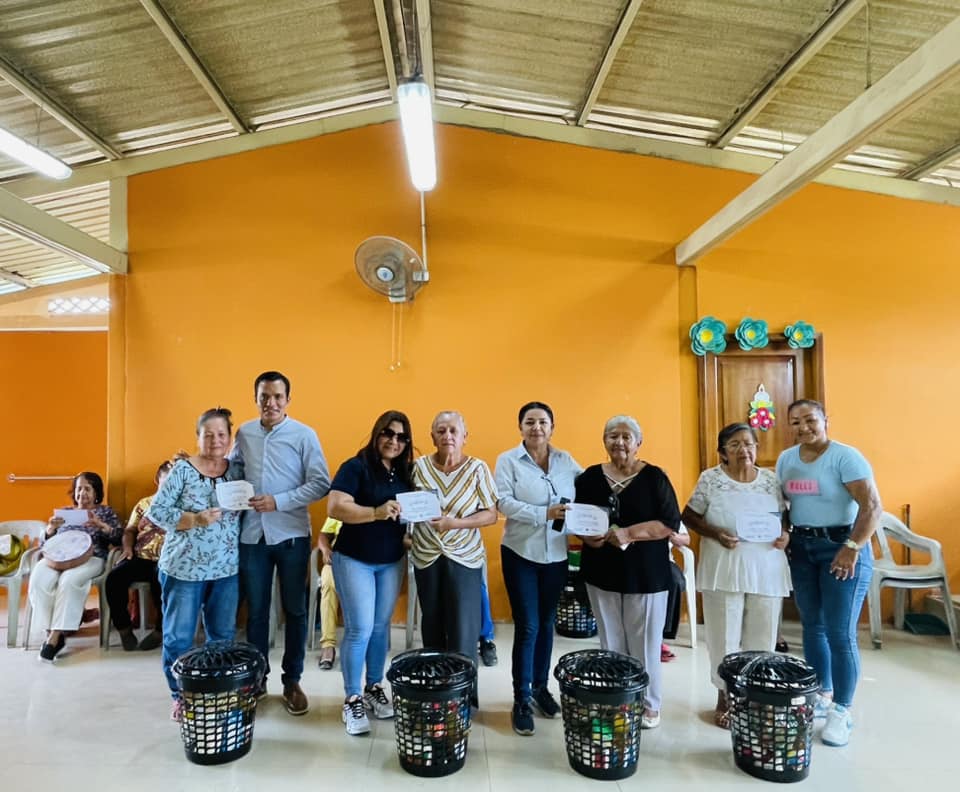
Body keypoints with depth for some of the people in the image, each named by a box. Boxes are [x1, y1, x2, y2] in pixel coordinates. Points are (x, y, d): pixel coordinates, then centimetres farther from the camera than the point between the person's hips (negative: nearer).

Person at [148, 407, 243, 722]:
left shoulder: (236, 471, 4)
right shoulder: (182, 469, -7)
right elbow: (156, 511, -10)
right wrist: (195, 520, -22)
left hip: (226, 569, 3)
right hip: (184, 568, -3)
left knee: (223, 636, 13)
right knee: (178, 636, 7)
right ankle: (181, 696, 27)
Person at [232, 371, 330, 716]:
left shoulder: (304, 435, -6)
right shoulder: (244, 433, 5)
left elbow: (321, 483, -9)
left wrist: (279, 501, -17)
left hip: (291, 535, -2)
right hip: (252, 534, 3)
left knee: (294, 610, 8)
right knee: (256, 610, 13)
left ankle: (292, 681, 23)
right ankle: (257, 677, 29)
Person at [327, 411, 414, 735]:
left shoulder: (405, 472, 5)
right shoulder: (356, 467, -13)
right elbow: (335, 507, -23)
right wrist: (376, 513, -34)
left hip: (392, 562, 6)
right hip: (354, 559, -5)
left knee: (381, 628, 15)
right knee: (359, 630, -2)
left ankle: (374, 689, 31)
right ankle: (352, 700, 13)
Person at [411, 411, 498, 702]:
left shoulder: (478, 468, -7)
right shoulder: (419, 466, -1)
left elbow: (491, 514, -7)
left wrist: (456, 523, -20)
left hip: (464, 558, -2)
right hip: (427, 557, 3)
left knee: (463, 632, 0)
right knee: (432, 627, 14)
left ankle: (464, 696, 14)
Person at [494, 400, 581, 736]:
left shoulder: (566, 460, 6)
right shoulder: (508, 460, -5)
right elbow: (504, 502, -15)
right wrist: (544, 513, -24)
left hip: (556, 554, 4)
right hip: (521, 553, -3)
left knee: (547, 623, 15)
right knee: (527, 626, -2)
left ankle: (541, 686, 32)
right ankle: (521, 699, 12)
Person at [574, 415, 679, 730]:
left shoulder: (654, 477, -7)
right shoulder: (590, 477, 2)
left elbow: (670, 522, -12)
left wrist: (630, 533, -22)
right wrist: (589, 536, -15)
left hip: (646, 573, -3)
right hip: (602, 571, 3)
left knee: (644, 641, 8)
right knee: (610, 642, 15)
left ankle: (649, 705, 27)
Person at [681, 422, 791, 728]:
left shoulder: (772, 480, 6)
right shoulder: (710, 479, -3)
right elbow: (689, 517, -1)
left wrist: (786, 534, -7)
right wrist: (715, 533, -17)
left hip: (767, 571, 3)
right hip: (723, 570, -3)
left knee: (762, 638, 11)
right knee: (724, 637, 7)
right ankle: (724, 698, 24)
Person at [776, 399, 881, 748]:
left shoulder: (845, 457, -13)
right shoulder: (786, 459, 7)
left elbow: (872, 506, -19)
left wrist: (852, 547, -24)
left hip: (841, 547, -6)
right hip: (801, 548, 6)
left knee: (840, 633, -3)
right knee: (812, 625, 14)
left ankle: (842, 711, 10)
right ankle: (822, 694, 30)